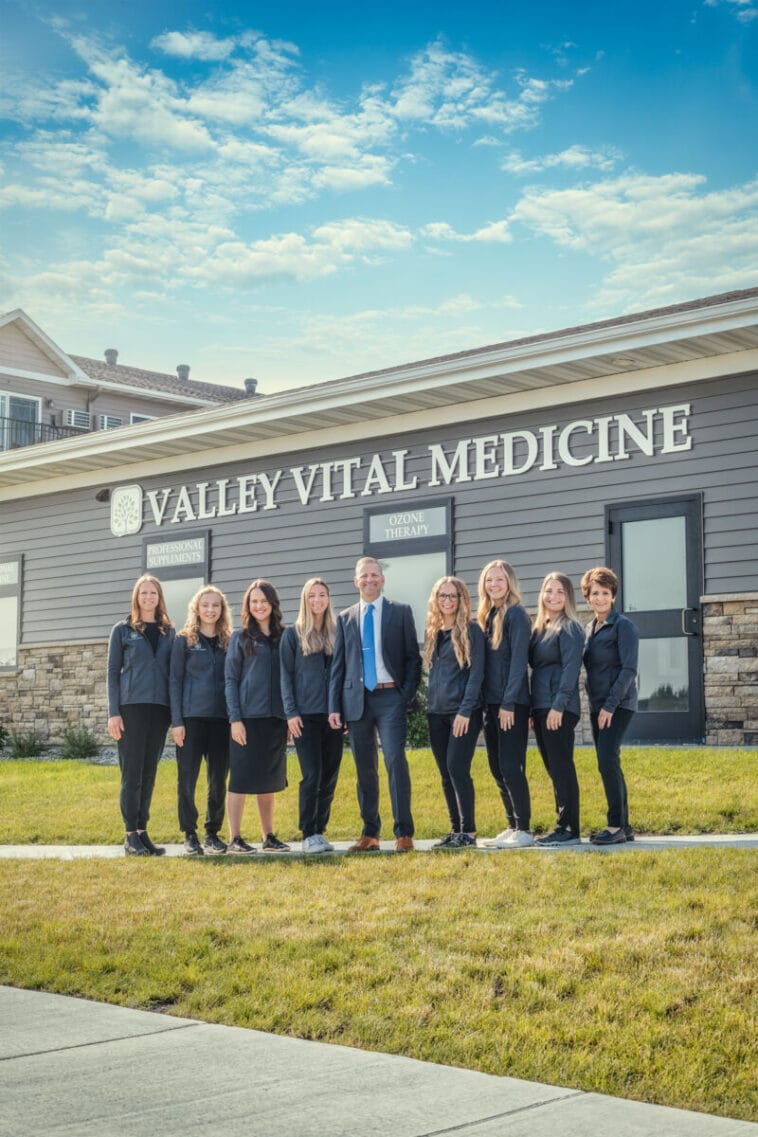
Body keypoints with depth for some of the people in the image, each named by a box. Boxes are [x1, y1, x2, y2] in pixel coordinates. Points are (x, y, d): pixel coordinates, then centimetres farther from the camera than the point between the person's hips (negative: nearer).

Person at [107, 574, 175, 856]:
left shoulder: (169, 632, 13)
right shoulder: (123, 630, 4)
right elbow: (113, 672, 2)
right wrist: (113, 712, -6)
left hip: (160, 708, 3)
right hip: (132, 706, -3)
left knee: (149, 773, 6)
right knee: (132, 772, -4)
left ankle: (142, 832, 11)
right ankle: (131, 836, -1)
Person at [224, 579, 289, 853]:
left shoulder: (283, 637, 12)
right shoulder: (241, 637, 3)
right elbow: (230, 679, -1)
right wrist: (235, 718, -10)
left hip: (275, 717, 4)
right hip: (248, 717, -3)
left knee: (269, 780, 10)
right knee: (241, 778, -3)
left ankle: (269, 837, 16)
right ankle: (235, 839, 1)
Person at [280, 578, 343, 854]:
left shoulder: (336, 632, 13)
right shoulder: (293, 634, 4)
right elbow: (285, 675, 1)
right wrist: (291, 712, -8)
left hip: (333, 714, 4)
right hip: (305, 716, -4)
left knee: (329, 778, 5)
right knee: (312, 775, -9)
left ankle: (320, 832, 14)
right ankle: (309, 835, -4)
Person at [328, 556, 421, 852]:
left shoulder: (401, 613, 6)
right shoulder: (345, 618, 13)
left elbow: (413, 658, 4)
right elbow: (338, 664, 12)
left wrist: (407, 696, -7)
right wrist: (334, 706, 4)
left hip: (390, 697, -3)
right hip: (357, 700, 3)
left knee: (396, 762, -12)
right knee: (365, 769, 7)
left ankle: (404, 833, -8)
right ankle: (370, 834, 14)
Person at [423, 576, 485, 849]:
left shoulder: (471, 630, -5)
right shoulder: (432, 632, 15)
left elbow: (477, 672, -10)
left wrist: (466, 710, -17)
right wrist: (429, 705, 11)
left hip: (463, 712, -6)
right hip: (437, 712, 6)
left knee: (457, 768, -13)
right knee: (445, 773, 7)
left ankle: (468, 832, -5)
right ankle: (455, 830, 14)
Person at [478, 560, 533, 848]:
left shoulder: (516, 614, -8)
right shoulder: (488, 616, 15)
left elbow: (518, 661, -14)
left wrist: (508, 703, -17)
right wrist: (485, 701, 9)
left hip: (512, 703, -8)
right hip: (491, 702, 8)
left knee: (510, 767, -7)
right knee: (496, 767, 10)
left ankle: (524, 830, 0)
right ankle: (512, 827, 18)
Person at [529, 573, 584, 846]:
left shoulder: (570, 628, -6)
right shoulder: (540, 628, 18)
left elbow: (571, 668, -14)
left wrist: (558, 706, -21)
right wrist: (534, 710, 13)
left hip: (560, 709, -8)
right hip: (541, 708, 8)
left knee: (561, 767, -7)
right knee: (553, 769, 10)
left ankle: (568, 829, -3)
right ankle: (562, 826, 16)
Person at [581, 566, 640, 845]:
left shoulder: (623, 626, -8)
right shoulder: (590, 628, 15)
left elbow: (629, 669, -14)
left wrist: (610, 705, -18)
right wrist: (596, 705, 9)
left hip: (618, 705, -8)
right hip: (598, 706, 8)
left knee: (607, 760, -16)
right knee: (608, 764, 8)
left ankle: (616, 825, -10)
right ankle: (623, 826, 15)